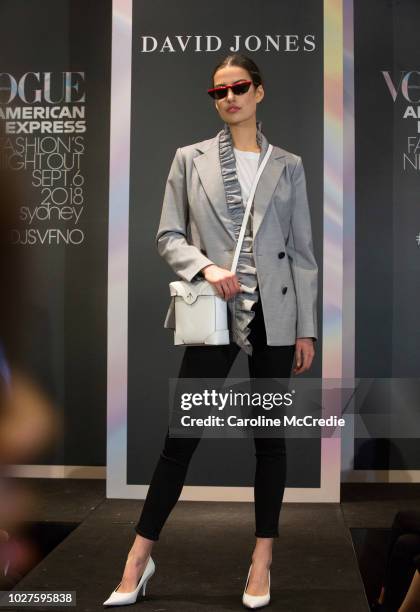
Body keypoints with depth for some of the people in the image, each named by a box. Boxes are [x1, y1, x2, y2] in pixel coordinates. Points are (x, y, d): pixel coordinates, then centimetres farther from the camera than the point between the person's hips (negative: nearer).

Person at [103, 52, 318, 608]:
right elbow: (168, 235, 5)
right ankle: (140, 558, 15)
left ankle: (263, 558, 22)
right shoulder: (190, 159, 6)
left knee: (270, 435, 8)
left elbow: (302, 250, 6)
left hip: (273, 314, 1)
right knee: (181, 436, 0)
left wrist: (306, 329, 2)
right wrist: (205, 266, -15)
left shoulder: (287, 165, 8)